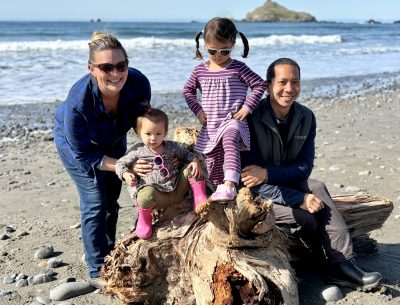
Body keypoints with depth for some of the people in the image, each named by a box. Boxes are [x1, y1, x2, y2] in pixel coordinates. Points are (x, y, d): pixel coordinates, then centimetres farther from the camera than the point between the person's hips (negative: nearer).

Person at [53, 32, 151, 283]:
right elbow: (83, 155, -30)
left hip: (113, 141, 5)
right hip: (77, 145, -4)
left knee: (111, 199, 16)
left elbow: (142, 120, -11)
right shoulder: (77, 103, -42)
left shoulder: (138, 83, -33)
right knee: (95, 203, -10)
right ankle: (98, 271, 4)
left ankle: (108, 253, 40)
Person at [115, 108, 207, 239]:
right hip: (158, 196, -3)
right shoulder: (138, 151, 0)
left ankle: (200, 199, -1)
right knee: (147, 193, -38)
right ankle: (144, 220, -6)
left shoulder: (171, 147, 8)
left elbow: (186, 154, 21)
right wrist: (126, 174, -14)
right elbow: (120, 163, 8)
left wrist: (195, 161, -2)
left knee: (191, 169, -9)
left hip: (177, 190, 3)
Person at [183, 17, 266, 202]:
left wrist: (247, 107, -11)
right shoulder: (200, 70, 6)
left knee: (230, 140, -37)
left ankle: (229, 185, -48)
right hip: (210, 127, 5)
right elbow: (188, 90, 18)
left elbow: (260, 85, -3)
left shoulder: (238, 68, -4)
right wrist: (198, 110, 5)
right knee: (213, 166, 9)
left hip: (232, 122, -5)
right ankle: (218, 192, 27)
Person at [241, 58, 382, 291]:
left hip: (289, 184, 5)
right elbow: (252, 179, -23)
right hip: (256, 194, -5)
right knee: (306, 218, -25)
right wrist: (300, 199, -29)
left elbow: (305, 167, -7)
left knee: (317, 189, -26)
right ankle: (338, 263, 0)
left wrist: (268, 174, -27)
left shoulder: (306, 118, -4)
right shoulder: (251, 118, -21)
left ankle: (342, 264, -23)